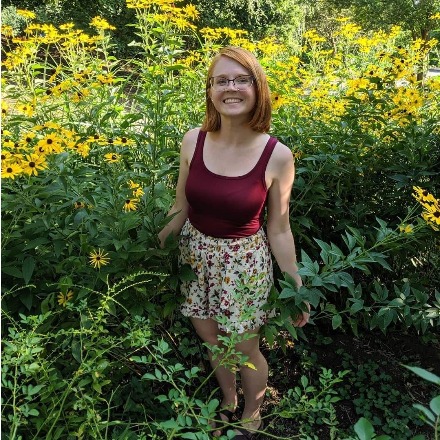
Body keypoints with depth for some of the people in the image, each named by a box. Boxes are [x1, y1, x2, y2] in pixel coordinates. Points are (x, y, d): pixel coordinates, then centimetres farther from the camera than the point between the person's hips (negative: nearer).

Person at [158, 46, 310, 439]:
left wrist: (297, 288, -3)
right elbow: (180, 207, 2)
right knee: (211, 341, 22)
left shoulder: (277, 156, -18)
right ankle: (228, 401, 54)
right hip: (195, 255, 4)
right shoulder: (193, 141, -10)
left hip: (244, 262, -3)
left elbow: (278, 230, -8)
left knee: (245, 349, 15)